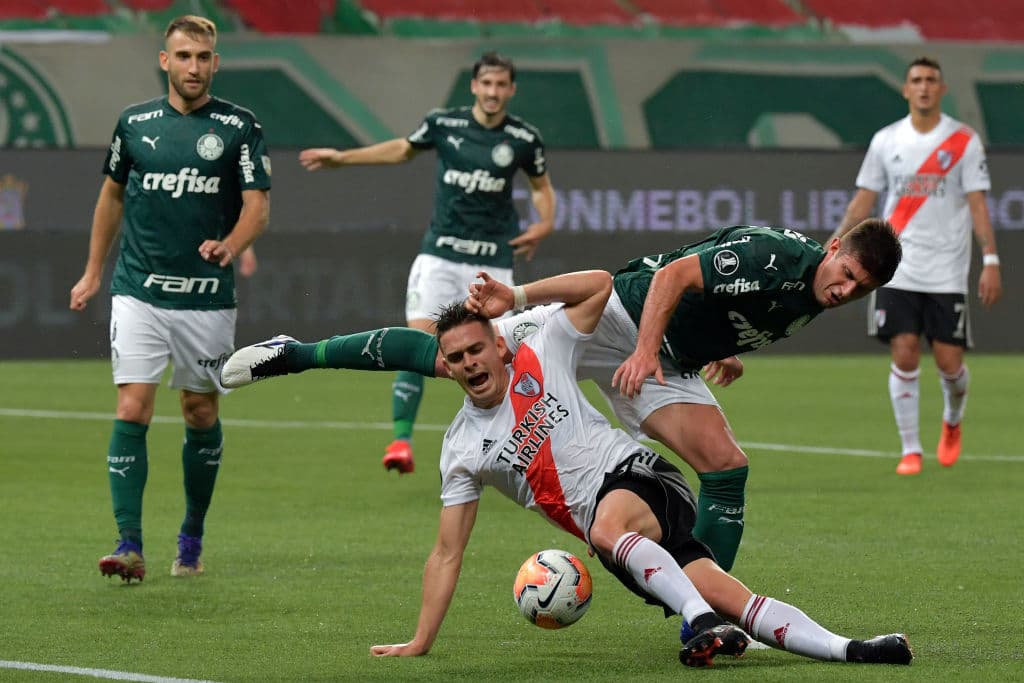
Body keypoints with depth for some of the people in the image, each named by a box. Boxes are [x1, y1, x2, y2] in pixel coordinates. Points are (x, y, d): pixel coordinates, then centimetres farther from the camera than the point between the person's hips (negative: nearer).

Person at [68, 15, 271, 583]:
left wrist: (231, 245, -28)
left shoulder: (239, 127, -2)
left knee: (201, 414, 9)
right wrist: (92, 272, 21)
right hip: (139, 292, 1)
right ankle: (130, 545, -12)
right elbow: (112, 195, 19)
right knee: (132, 411, -11)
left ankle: (192, 537, 26)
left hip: (208, 296, -1)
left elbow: (258, 206, -8)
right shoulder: (134, 123, 6)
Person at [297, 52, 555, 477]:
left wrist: (544, 223, -4)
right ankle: (401, 440, -11)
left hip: (492, 261, 0)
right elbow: (402, 150, 19)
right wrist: (341, 158, 20)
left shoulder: (523, 139, -2)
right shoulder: (444, 123, -1)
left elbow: (541, 185, 16)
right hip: (440, 254, 0)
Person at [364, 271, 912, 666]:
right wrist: (420, 641, 5)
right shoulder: (461, 450, 8)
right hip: (607, 528, 2)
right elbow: (447, 553, 11)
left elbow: (599, 284, 4)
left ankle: (706, 622, -44)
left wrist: (515, 297, -2)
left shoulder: (539, 361, 5)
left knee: (607, 527, -34)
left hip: (642, 476, -2)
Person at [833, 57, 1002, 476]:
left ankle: (952, 422, 29)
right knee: (904, 356, -8)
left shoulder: (964, 141, 0)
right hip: (898, 270, 1)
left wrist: (990, 260, -11)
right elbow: (862, 203, 11)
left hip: (947, 272, -1)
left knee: (949, 362, -3)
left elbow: (977, 204, -2)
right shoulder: (886, 141, 6)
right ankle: (910, 449, 4)